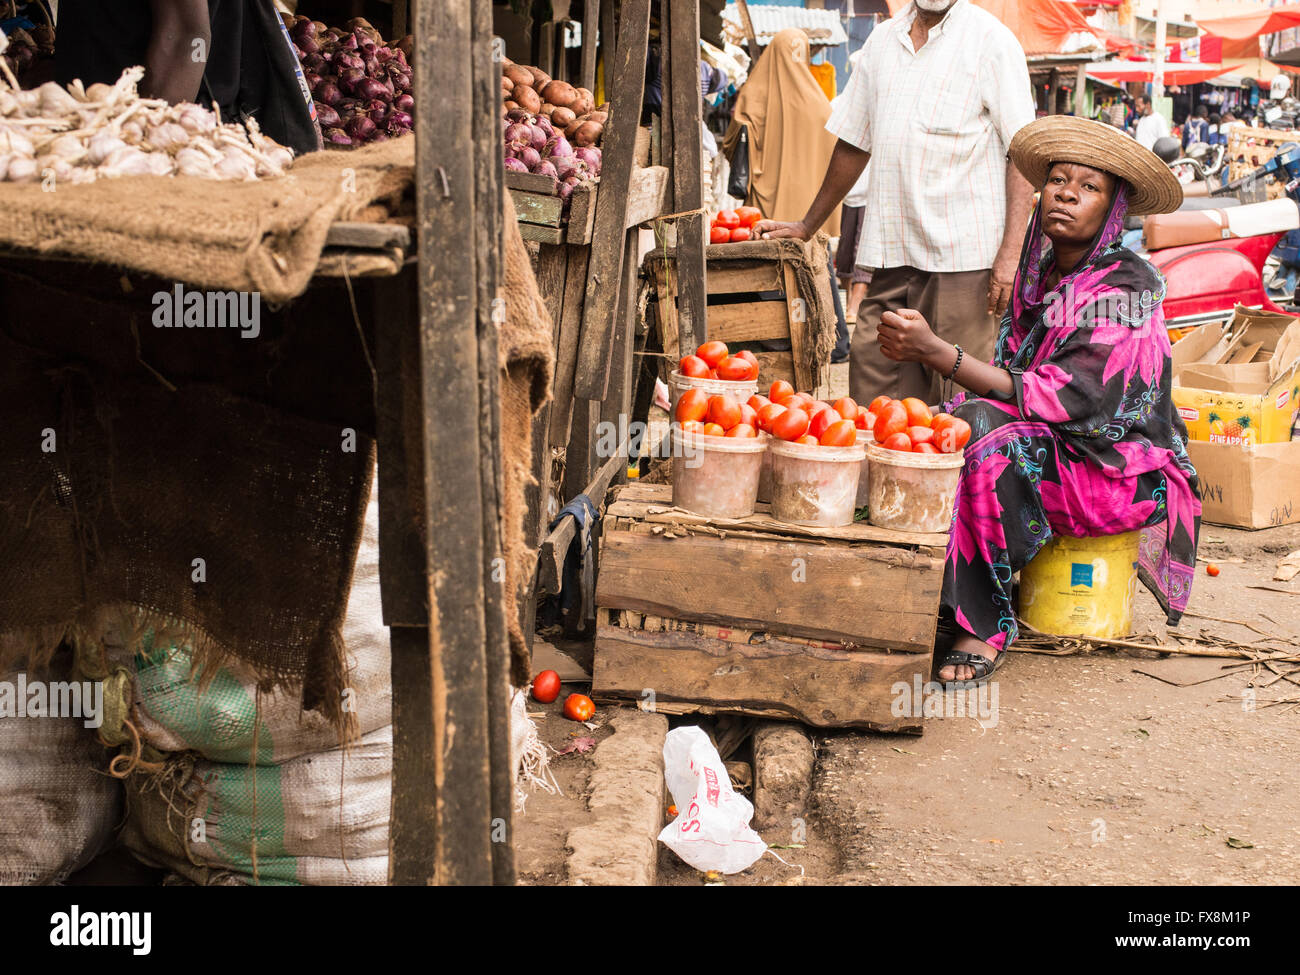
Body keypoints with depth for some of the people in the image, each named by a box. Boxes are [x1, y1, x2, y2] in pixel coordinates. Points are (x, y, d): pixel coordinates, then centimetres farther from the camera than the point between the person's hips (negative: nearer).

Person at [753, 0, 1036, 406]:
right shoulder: (882, 40, 17)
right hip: (891, 257, 5)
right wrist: (807, 225, 26)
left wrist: (1010, 252, -16)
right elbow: (853, 143, 25)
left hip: (964, 257, -5)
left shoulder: (991, 40, 0)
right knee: (871, 393, 1)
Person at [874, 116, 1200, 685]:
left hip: (1116, 473, -7)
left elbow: (1052, 399, -26)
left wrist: (936, 352, -31)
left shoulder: (1126, 290, -16)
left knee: (983, 430, -31)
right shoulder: (1041, 273, 6)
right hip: (1050, 449, 7)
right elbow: (1010, 378, 10)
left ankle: (984, 628, -24)